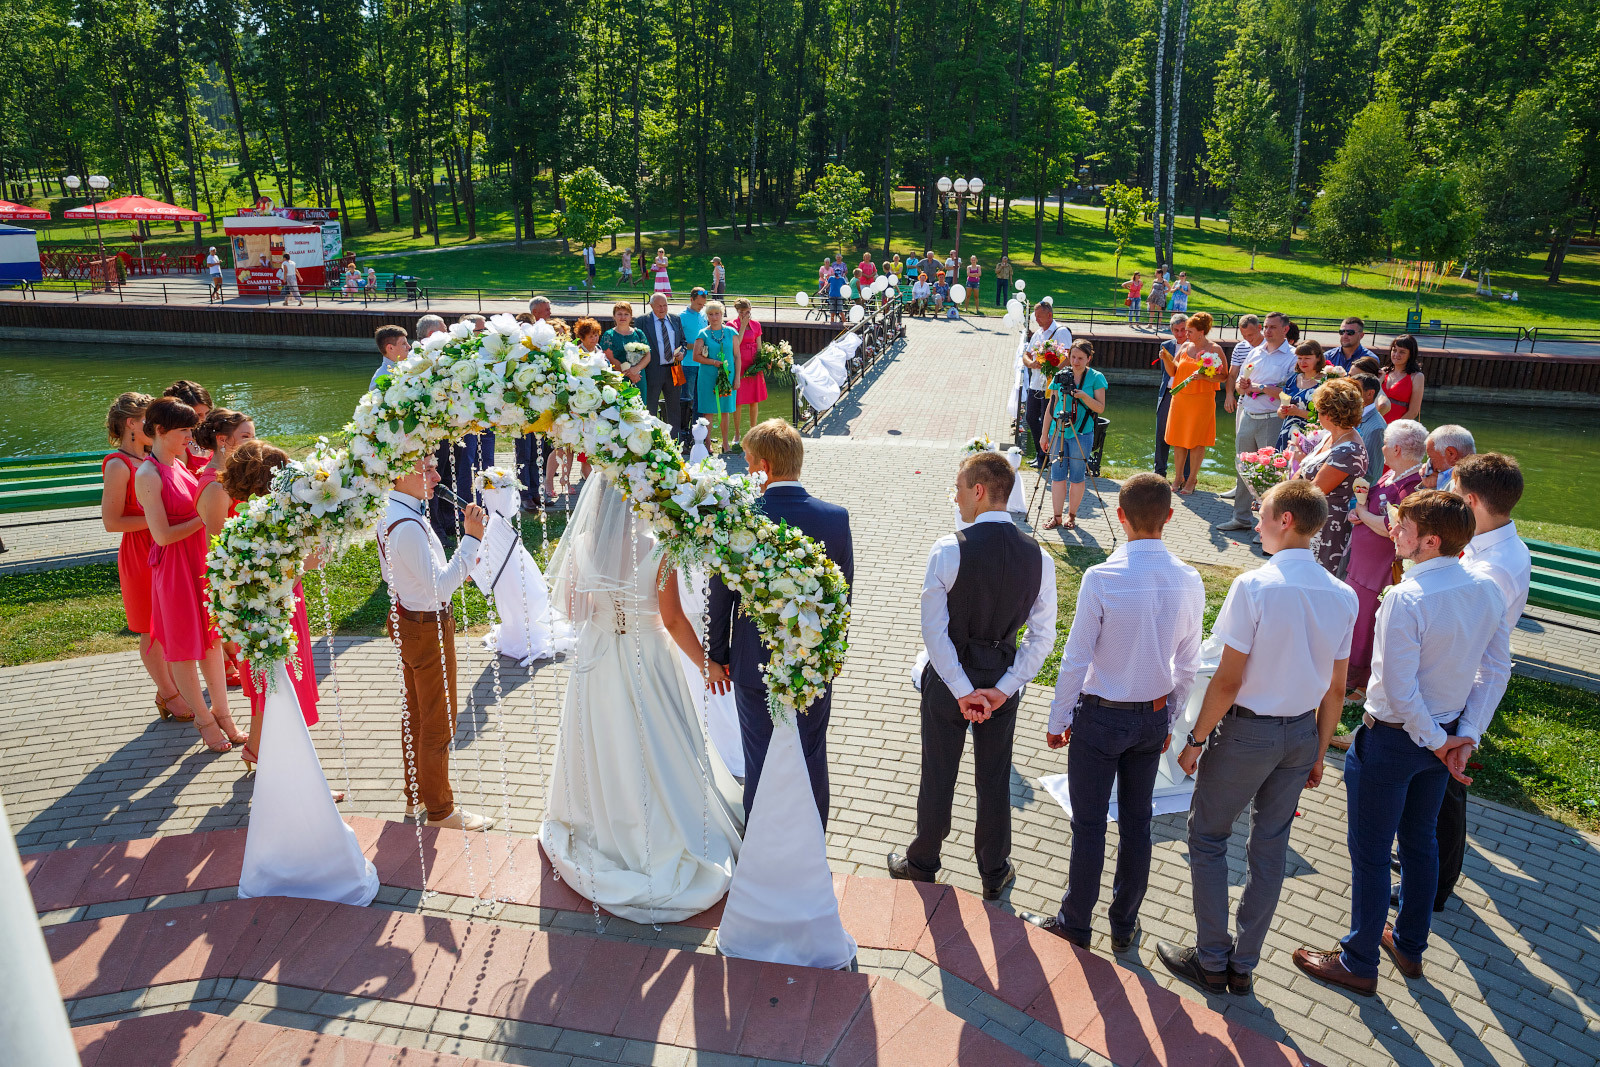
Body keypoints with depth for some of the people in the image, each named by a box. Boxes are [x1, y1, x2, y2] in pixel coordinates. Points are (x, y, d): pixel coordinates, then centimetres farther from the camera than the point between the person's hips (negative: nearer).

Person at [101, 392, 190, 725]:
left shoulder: (152, 459, 8)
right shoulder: (118, 465, -15)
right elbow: (111, 522, -18)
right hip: (139, 555, -7)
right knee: (152, 631, 6)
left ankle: (169, 689, 26)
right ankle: (169, 695, 18)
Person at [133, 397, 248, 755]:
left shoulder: (178, 464, 7)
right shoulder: (148, 475, -18)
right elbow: (163, 535, -21)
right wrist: (205, 517, -15)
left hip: (201, 560, 8)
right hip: (174, 566, -8)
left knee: (211, 637, 14)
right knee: (184, 645, 7)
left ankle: (222, 712, 25)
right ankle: (205, 718, 20)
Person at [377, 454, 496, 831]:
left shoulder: (389, 513, 3)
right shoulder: (409, 526, -29)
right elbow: (441, 589, -31)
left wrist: (453, 569, 8)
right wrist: (471, 539, -31)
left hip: (405, 620, 10)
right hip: (428, 627, -10)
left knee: (414, 714, 22)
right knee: (439, 722, 6)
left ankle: (415, 796, 38)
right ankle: (440, 810, 21)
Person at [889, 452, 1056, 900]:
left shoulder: (949, 550, -21)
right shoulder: (1038, 557, -8)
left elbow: (933, 630, -21)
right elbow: (1042, 636, -7)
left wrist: (962, 691, -16)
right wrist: (1002, 689, -8)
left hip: (948, 677, -3)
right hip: (1002, 680, 3)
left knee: (937, 777, 15)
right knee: (995, 779, 19)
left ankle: (922, 864, 35)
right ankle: (994, 872, 36)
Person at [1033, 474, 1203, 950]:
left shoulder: (1101, 579, -21)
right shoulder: (1190, 581, -7)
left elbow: (1076, 660, -15)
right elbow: (1187, 665, 3)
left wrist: (1058, 720, -2)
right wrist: (1169, 719, 16)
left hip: (1101, 716, -5)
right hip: (1153, 716, 5)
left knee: (1089, 824, 9)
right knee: (1137, 822, 17)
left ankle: (1075, 923, 25)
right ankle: (1125, 923, 34)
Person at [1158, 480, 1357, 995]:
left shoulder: (1255, 586, -21)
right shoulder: (1342, 596, -2)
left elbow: (1227, 681, -20)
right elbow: (1336, 691, 4)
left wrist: (1196, 739, -8)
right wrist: (1317, 753, 16)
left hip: (1247, 730, -6)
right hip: (1302, 732, 6)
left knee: (1208, 838, 12)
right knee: (1270, 846, 16)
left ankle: (1212, 961, 21)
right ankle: (1243, 964, 29)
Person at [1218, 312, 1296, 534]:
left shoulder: (1292, 357, -6)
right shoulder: (1255, 352, 14)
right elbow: (1238, 384, 18)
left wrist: (1260, 387, -13)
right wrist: (1241, 386, -4)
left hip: (1272, 421, -6)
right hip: (1247, 416, 6)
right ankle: (1241, 518, 23)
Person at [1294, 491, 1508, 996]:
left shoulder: (1406, 599, -28)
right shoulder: (1487, 589, -4)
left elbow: (1399, 690, -26)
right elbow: (1495, 670, 2)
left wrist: (1436, 741, -12)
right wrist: (1465, 735, 1)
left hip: (1393, 740, -8)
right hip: (1443, 735, 8)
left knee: (1370, 852, 8)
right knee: (1421, 840, 25)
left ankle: (1358, 963, 24)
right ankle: (1410, 946, 43)